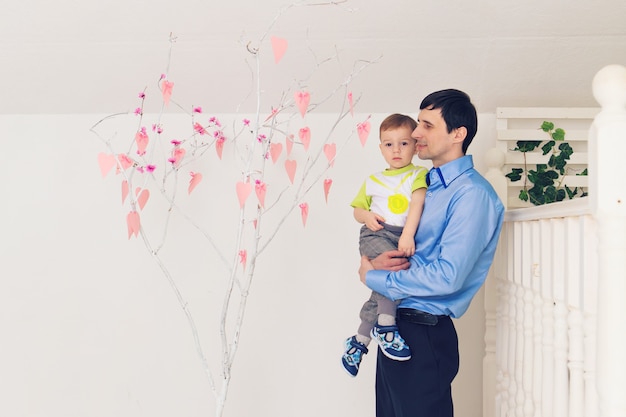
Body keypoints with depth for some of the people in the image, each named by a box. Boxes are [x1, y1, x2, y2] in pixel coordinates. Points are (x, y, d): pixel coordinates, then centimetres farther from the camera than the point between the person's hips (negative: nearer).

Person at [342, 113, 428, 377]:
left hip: (402, 238, 0)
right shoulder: (373, 181, 20)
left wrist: (408, 235, -22)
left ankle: (359, 341, 16)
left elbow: (417, 203, -7)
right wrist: (367, 216, -1)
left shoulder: (419, 175, 9)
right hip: (375, 235, 0)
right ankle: (386, 326, -23)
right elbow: (357, 210, 24)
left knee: (382, 289, -3)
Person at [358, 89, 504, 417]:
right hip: (393, 324, 8)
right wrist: (373, 261, -9)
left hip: (424, 333, -8)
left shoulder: (473, 194, -16)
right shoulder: (423, 183, 11)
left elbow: (446, 276, -24)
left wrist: (372, 277, -14)